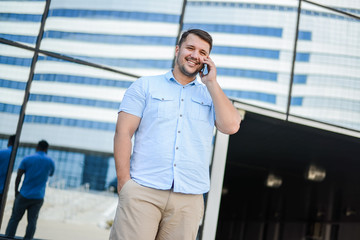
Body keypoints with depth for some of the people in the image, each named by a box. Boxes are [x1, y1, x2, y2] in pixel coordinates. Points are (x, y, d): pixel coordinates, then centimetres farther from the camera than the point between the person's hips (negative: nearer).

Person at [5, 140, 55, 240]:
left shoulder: (27, 159, -2)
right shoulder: (50, 162, 3)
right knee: (32, 221, 4)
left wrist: (16, 191, 7)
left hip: (24, 195, -1)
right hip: (38, 197, 1)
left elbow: (18, 177, -4)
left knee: (14, 219, 7)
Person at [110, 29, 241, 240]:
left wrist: (211, 82, 4)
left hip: (189, 199, 2)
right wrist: (124, 183, -7)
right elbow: (123, 133, 3)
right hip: (143, 191, -2)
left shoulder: (211, 95, 18)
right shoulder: (145, 86, 12)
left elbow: (231, 126, -1)